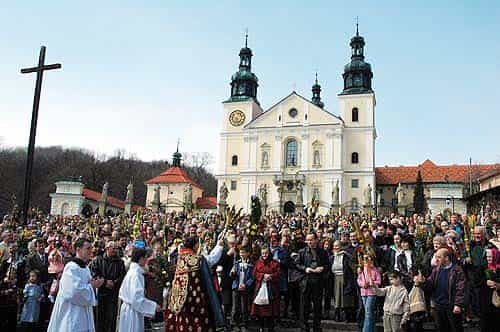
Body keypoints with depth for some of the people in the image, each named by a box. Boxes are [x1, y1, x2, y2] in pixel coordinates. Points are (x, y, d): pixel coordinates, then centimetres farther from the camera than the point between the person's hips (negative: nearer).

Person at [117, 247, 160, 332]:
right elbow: (137, 298, -24)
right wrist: (153, 306, -17)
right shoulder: (136, 274, -19)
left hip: (128, 308, 9)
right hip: (133, 311, -9)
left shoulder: (131, 271, 9)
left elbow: (122, 292, 16)